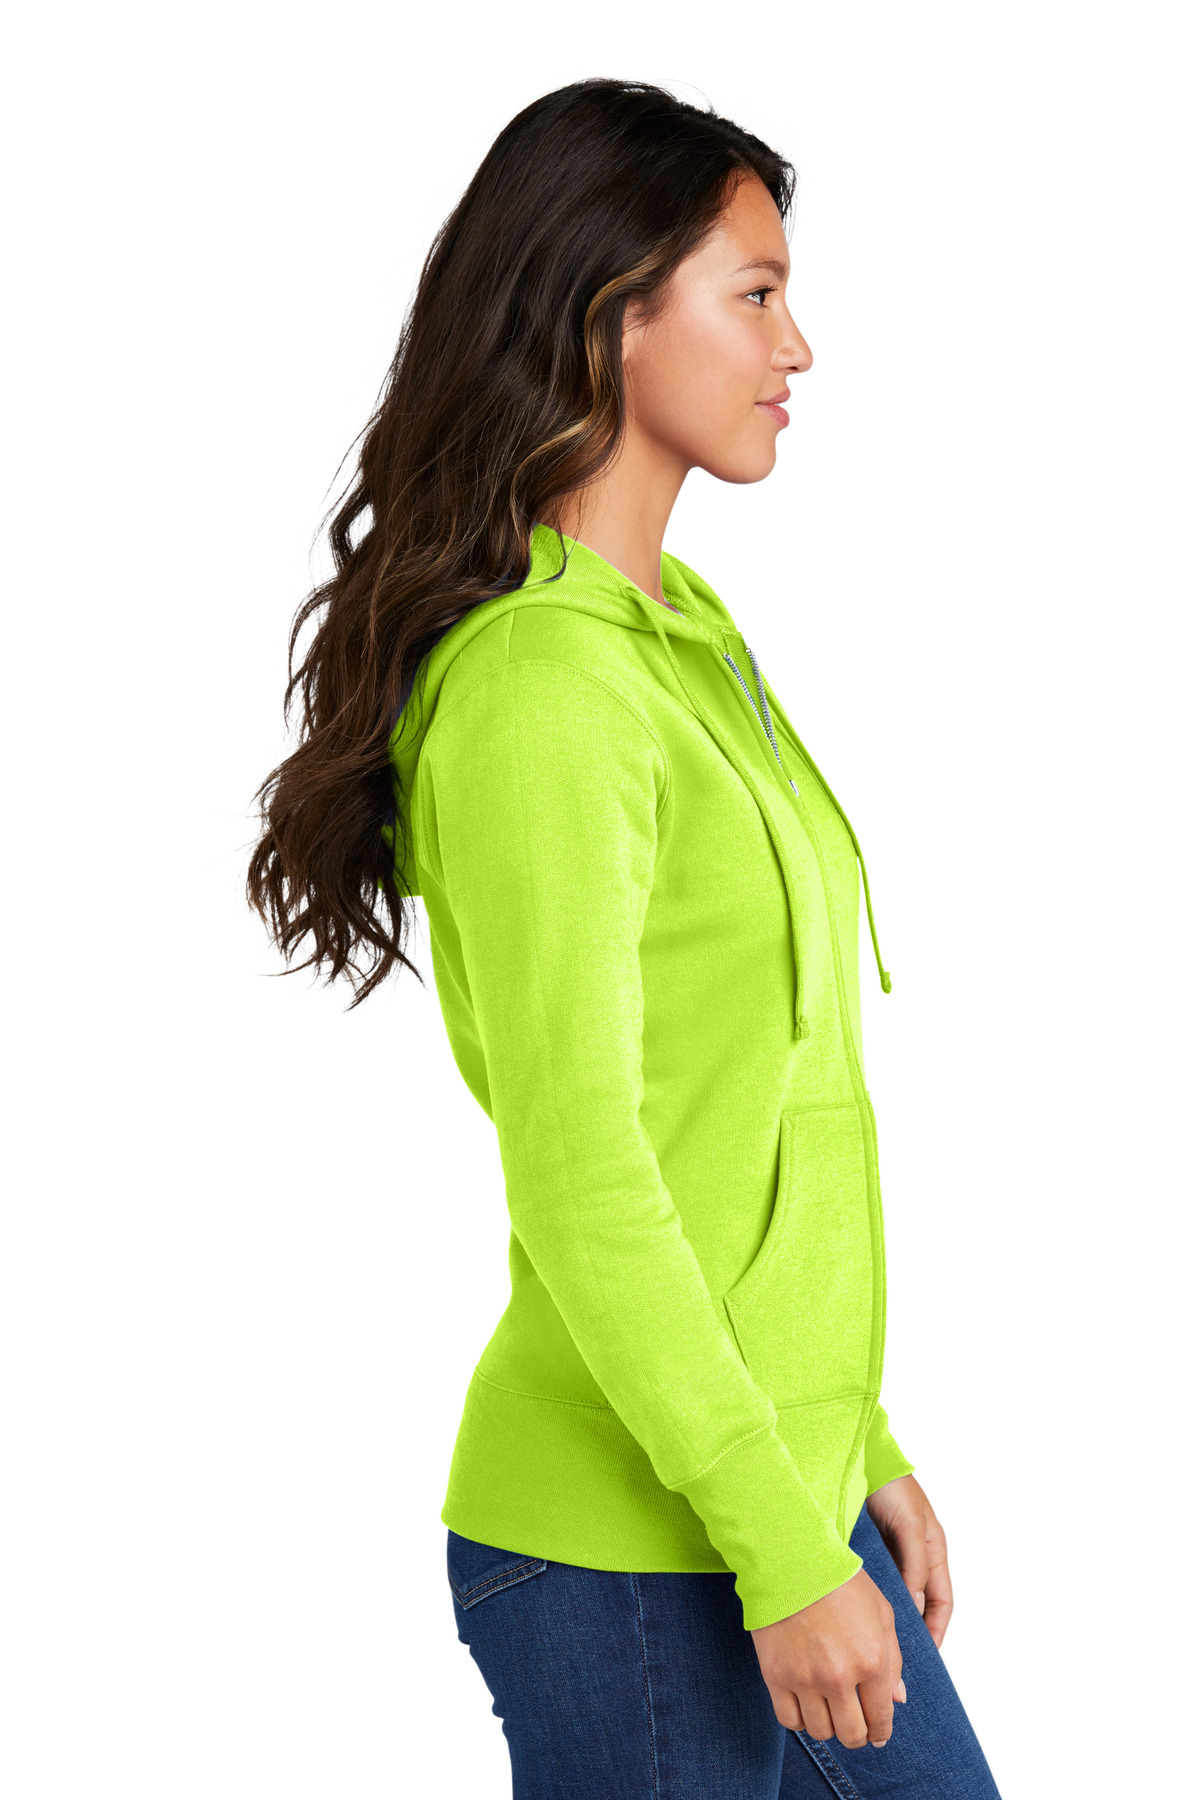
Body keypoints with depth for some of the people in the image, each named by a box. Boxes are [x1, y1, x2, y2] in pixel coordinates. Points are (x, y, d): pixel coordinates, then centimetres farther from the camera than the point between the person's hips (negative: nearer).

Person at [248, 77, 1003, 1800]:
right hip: (634, 1543, -9)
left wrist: (856, 1449, 16)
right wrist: (781, 1549, -19)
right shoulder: (538, 685, -17)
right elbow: (579, 1168, -21)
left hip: (776, 1478, 9)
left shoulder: (686, 637, 12)